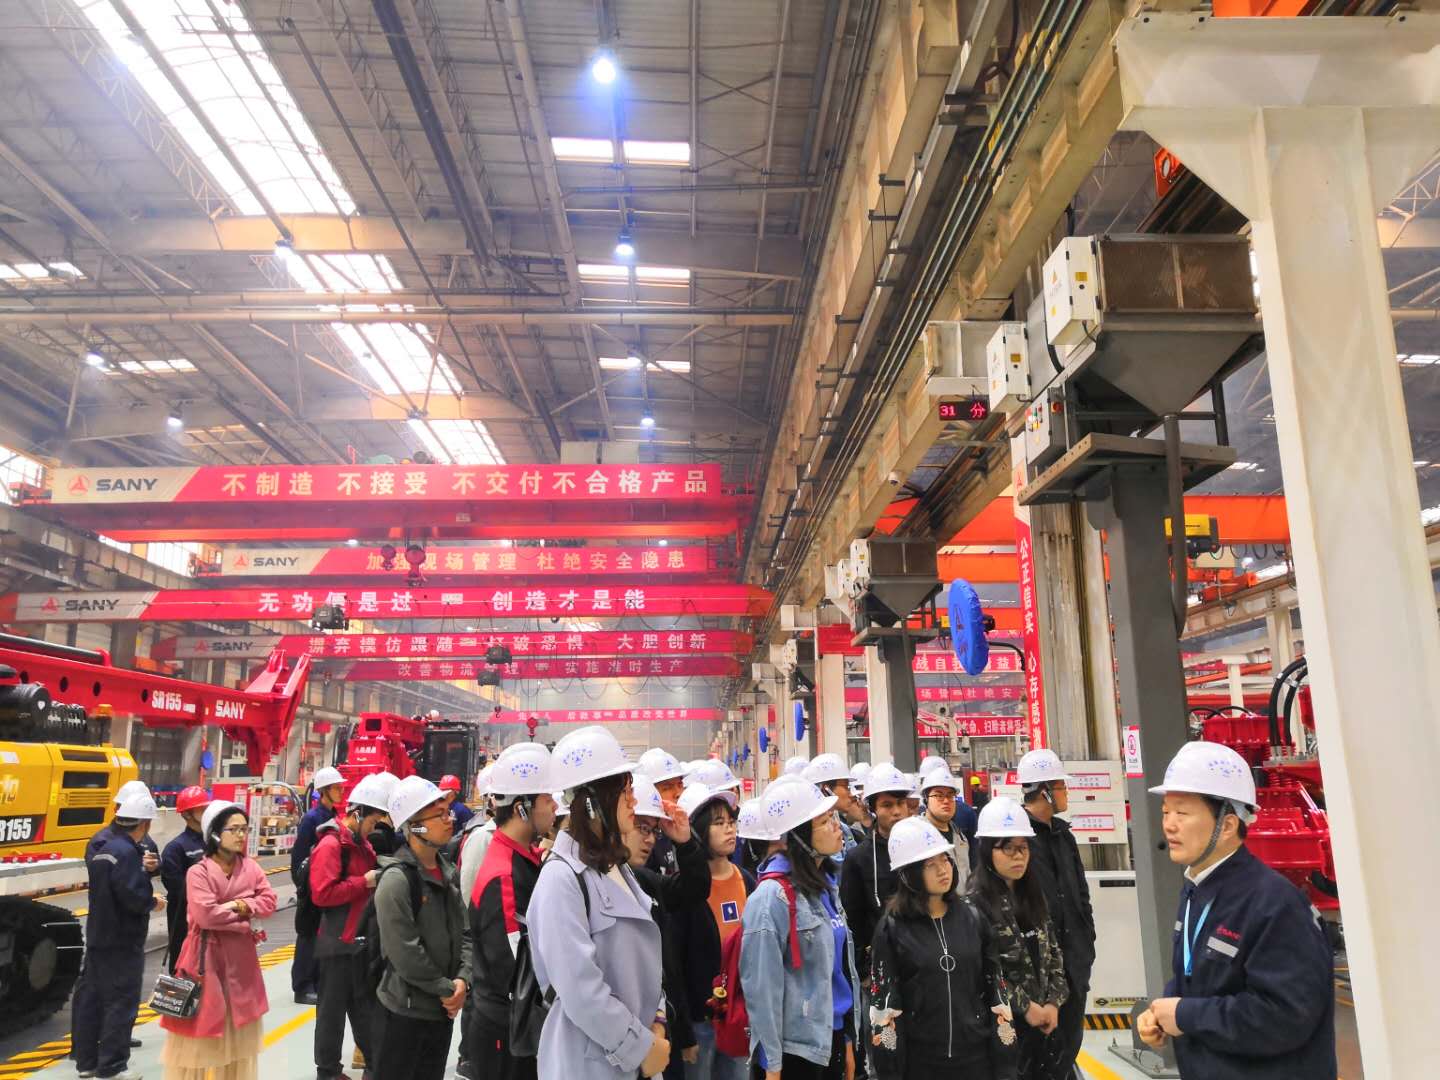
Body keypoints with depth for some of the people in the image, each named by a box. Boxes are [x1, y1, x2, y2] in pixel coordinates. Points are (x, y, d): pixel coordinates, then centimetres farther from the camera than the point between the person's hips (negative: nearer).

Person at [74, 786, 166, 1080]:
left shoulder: (101, 842, 4)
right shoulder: (126, 852, -25)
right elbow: (134, 897, -28)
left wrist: (141, 868, 8)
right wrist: (154, 903, -10)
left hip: (98, 934, 9)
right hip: (122, 940, -9)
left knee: (91, 996, 16)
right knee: (121, 1001, 1)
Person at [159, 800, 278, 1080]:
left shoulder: (251, 867, 4)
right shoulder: (198, 872, -12)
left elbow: (269, 902, -2)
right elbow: (206, 915, -22)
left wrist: (239, 905, -18)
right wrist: (246, 920, -14)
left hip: (241, 957, 5)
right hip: (207, 956, -5)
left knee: (240, 1028, 14)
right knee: (201, 1025, 1)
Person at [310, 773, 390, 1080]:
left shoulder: (360, 842, 10)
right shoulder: (331, 844, -18)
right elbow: (322, 894, -25)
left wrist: (379, 878, 2)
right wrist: (364, 882, -22)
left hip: (362, 937, 9)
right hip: (338, 941, -9)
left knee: (364, 1004, 17)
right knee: (333, 1007, 5)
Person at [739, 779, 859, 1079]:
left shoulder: (824, 884, 7)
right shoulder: (773, 896, -18)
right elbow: (762, 986, -18)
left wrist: (848, 1038, 13)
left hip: (833, 1036, 8)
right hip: (795, 1046, -7)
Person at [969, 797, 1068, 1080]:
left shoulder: (1034, 895, 9)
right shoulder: (976, 901, -13)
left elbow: (1053, 953, 11)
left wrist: (1053, 1003, -1)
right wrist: (1025, 1006, -13)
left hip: (1046, 1017, 6)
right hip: (1005, 1023, -6)